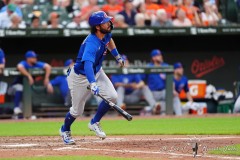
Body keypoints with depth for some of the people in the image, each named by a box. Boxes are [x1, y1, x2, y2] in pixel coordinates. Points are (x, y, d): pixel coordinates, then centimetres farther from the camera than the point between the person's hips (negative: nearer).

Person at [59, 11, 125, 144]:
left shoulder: (106, 34, -11)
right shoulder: (91, 44, -37)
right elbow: (87, 64, -53)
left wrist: (117, 56, 22)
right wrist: (92, 83, -67)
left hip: (97, 72, 7)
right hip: (80, 77, -7)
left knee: (112, 96, -12)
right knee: (77, 110, 6)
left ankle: (94, 123, 9)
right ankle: (65, 130, 38)